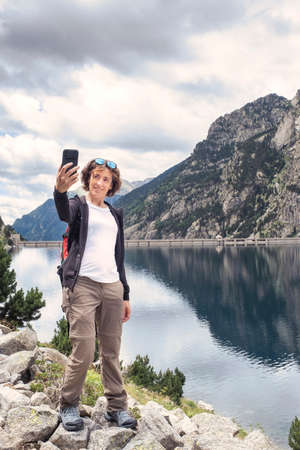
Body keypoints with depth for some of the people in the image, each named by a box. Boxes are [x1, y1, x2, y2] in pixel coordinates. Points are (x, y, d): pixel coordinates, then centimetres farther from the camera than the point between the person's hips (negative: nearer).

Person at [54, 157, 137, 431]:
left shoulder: (115, 214, 20)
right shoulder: (79, 206, 5)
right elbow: (64, 214, -23)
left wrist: (125, 295, 17)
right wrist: (60, 190, -46)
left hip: (112, 286, 5)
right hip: (83, 284, -5)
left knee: (112, 352, 7)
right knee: (84, 351, -7)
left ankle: (117, 407, 19)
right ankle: (68, 406, 13)